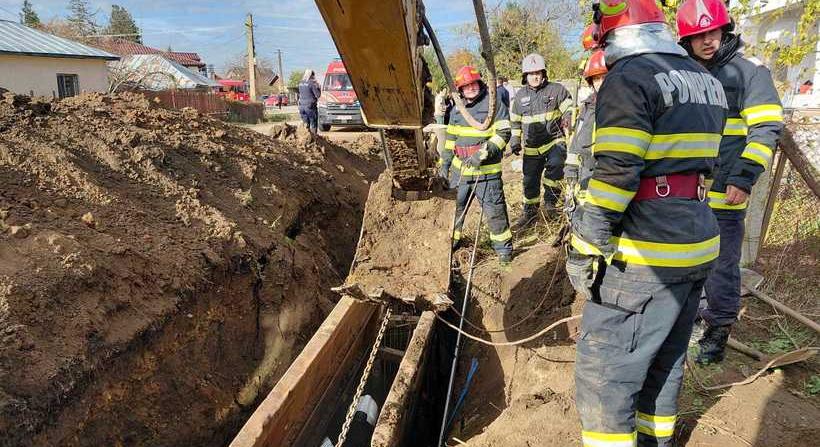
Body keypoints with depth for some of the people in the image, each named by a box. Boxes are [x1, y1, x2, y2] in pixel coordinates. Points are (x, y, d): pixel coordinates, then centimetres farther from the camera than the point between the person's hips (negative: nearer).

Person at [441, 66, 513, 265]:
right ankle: (452, 240, 35)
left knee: (494, 210, -1)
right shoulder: (456, 109, 11)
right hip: (460, 168, 6)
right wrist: (445, 162, 16)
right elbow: (451, 137, 20)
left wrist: (484, 153, -24)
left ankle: (503, 247, 16)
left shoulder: (494, 104, -7)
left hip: (486, 170, -6)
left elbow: (503, 134, -13)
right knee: (454, 206, 16)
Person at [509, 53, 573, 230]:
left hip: (554, 140, -3)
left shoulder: (556, 90, -4)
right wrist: (515, 141, 10)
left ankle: (550, 201, -14)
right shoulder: (520, 96, 7)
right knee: (530, 181, 10)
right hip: (531, 147, 4)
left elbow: (569, 114, -2)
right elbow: (515, 122, 17)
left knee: (555, 164, -32)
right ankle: (529, 213, 28)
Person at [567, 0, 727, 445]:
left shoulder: (628, 78, -12)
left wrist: (587, 249, -15)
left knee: (603, 371, 0)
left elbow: (615, 174, -20)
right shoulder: (706, 79, 15)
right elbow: (696, 162, 17)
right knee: (664, 358, 22)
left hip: (644, 254, -9)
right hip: (697, 242, 9)